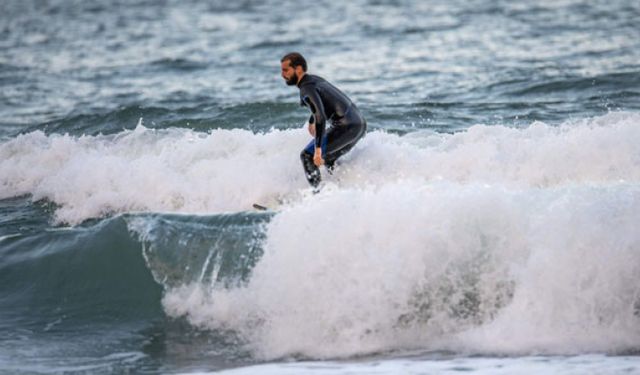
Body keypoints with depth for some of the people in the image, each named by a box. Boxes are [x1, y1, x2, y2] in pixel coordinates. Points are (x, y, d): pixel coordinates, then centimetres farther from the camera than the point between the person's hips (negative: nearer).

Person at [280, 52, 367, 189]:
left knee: (308, 156, -7)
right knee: (327, 158, 25)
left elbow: (321, 118, -25)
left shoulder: (307, 89, -13)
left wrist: (318, 149, -29)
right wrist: (311, 122, 53)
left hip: (346, 127, -10)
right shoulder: (315, 80, 16)